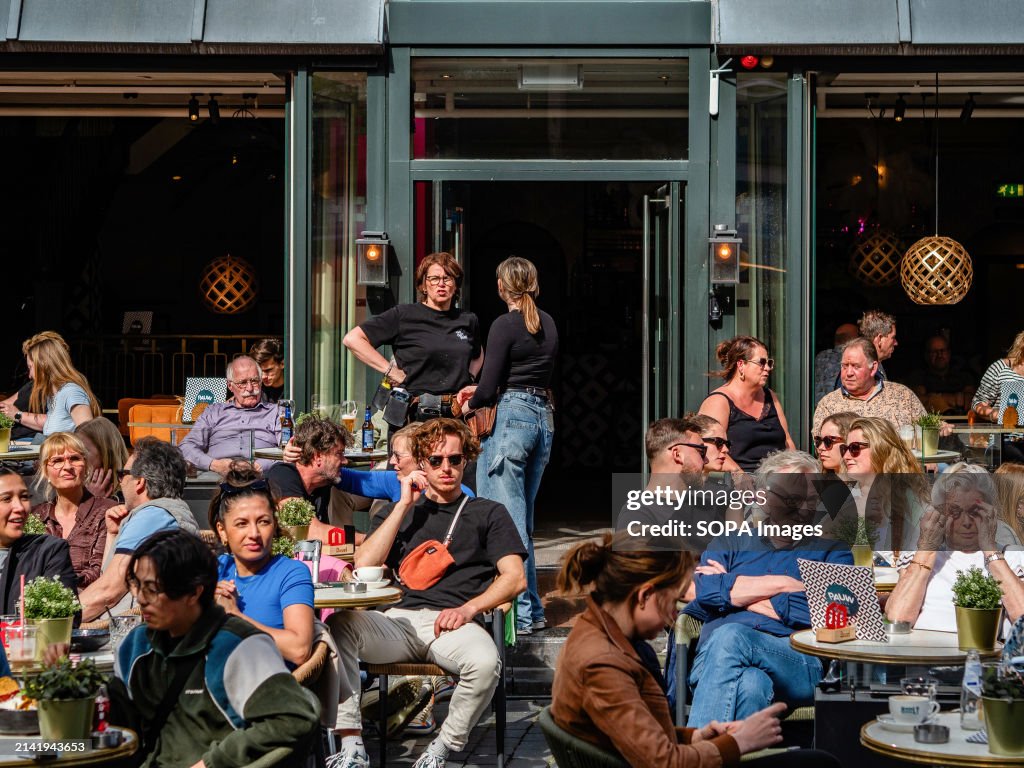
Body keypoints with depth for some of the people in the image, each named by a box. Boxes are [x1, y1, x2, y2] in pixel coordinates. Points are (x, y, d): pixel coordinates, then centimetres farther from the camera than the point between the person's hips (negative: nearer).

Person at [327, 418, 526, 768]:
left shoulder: (488, 513, 20)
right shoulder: (397, 512, 27)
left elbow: (515, 578, 7)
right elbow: (364, 567, 10)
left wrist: (468, 609, -10)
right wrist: (405, 505, 9)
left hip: (451, 623, -2)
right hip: (399, 619, 2)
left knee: (485, 661, -38)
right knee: (339, 625, -31)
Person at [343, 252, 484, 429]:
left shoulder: (468, 320, 14)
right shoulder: (404, 315, 0)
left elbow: (478, 355, 36)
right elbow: (352, 339, -5)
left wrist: (469, 377, 15)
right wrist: (391, 371, -7)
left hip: (457, 415, 4)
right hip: (415, 416, -3)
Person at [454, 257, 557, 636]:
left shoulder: (504, 325, -10)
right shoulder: (548, 324, 13)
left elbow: (490, 388, -11)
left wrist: (471, 403, 10)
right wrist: (481, 390, 22)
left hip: (510, 418, -8)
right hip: (543, 416, 8)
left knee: (506, 518, -5)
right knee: (522, 517, 14)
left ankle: (521, 612, -7)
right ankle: (531, 608, 17)